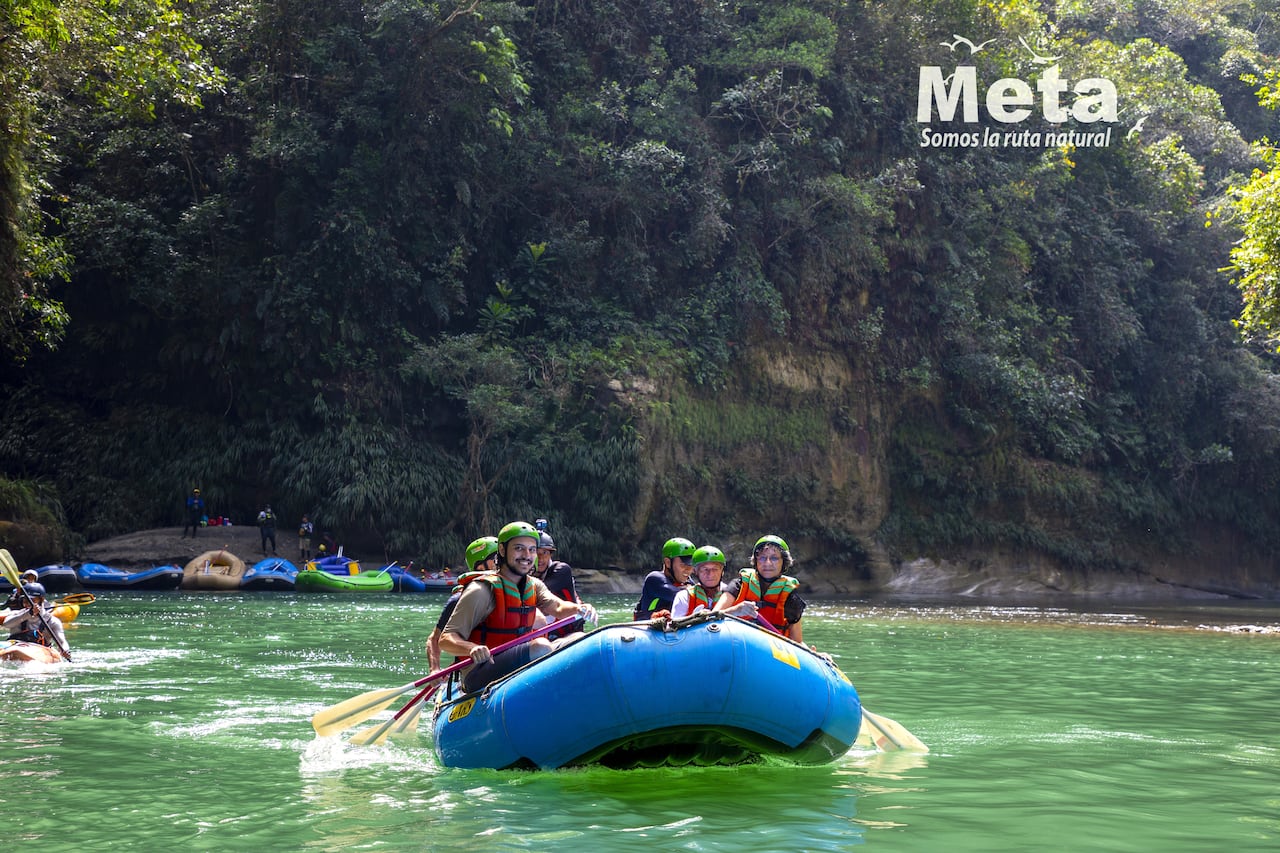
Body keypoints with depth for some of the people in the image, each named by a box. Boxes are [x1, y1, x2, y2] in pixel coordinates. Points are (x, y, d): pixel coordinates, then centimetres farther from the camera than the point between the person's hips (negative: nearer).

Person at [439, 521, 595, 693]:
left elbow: (557, 607, -6)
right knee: (541, 646, -29)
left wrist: (579, 609, -29)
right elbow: (445, 640, -16)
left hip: (520, 670, 7)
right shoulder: (481, 590, -11)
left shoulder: (534, 586, 12)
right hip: (480, 678, -7)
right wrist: (472, 648, -38)